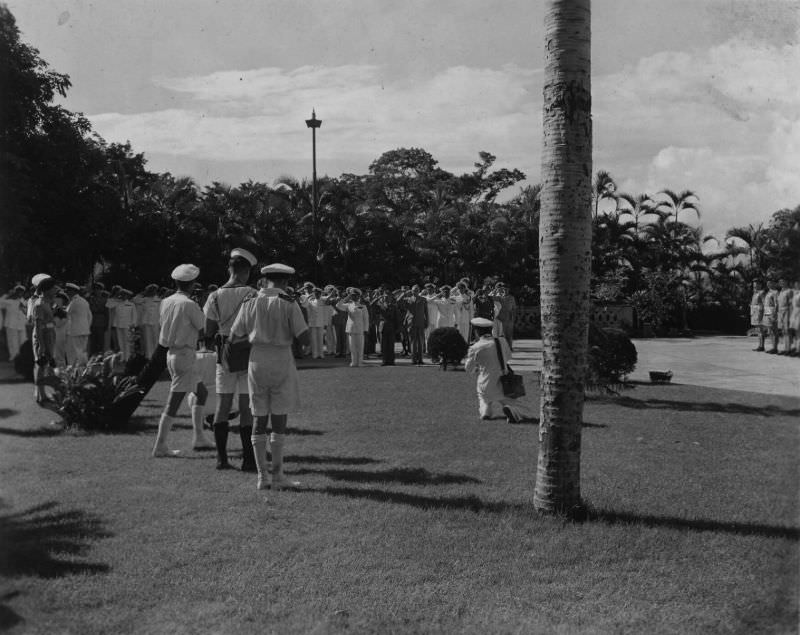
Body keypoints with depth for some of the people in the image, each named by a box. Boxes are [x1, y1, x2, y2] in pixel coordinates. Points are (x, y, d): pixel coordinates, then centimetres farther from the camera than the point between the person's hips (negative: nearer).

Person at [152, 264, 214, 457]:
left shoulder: (166, 302, 7)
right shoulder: (189, 305, -15)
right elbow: (205, 328, -8)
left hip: (171, 354, 9)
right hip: (185, 356, -9)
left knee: (201, 393, 20)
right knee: (174, 401, -5)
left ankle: (198, 438, 22)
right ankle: (160, 446, -1)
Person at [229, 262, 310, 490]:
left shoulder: (250, 302, 3)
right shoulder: (288, 304, -7)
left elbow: (234, 337, 7)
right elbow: (305, 339, -11)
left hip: (256, 362, 4)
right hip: (281, 362, -3)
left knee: (259, 420, 9)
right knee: (279, 420, 3)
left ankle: (262, 476, 10)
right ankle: (277, 475, 4)